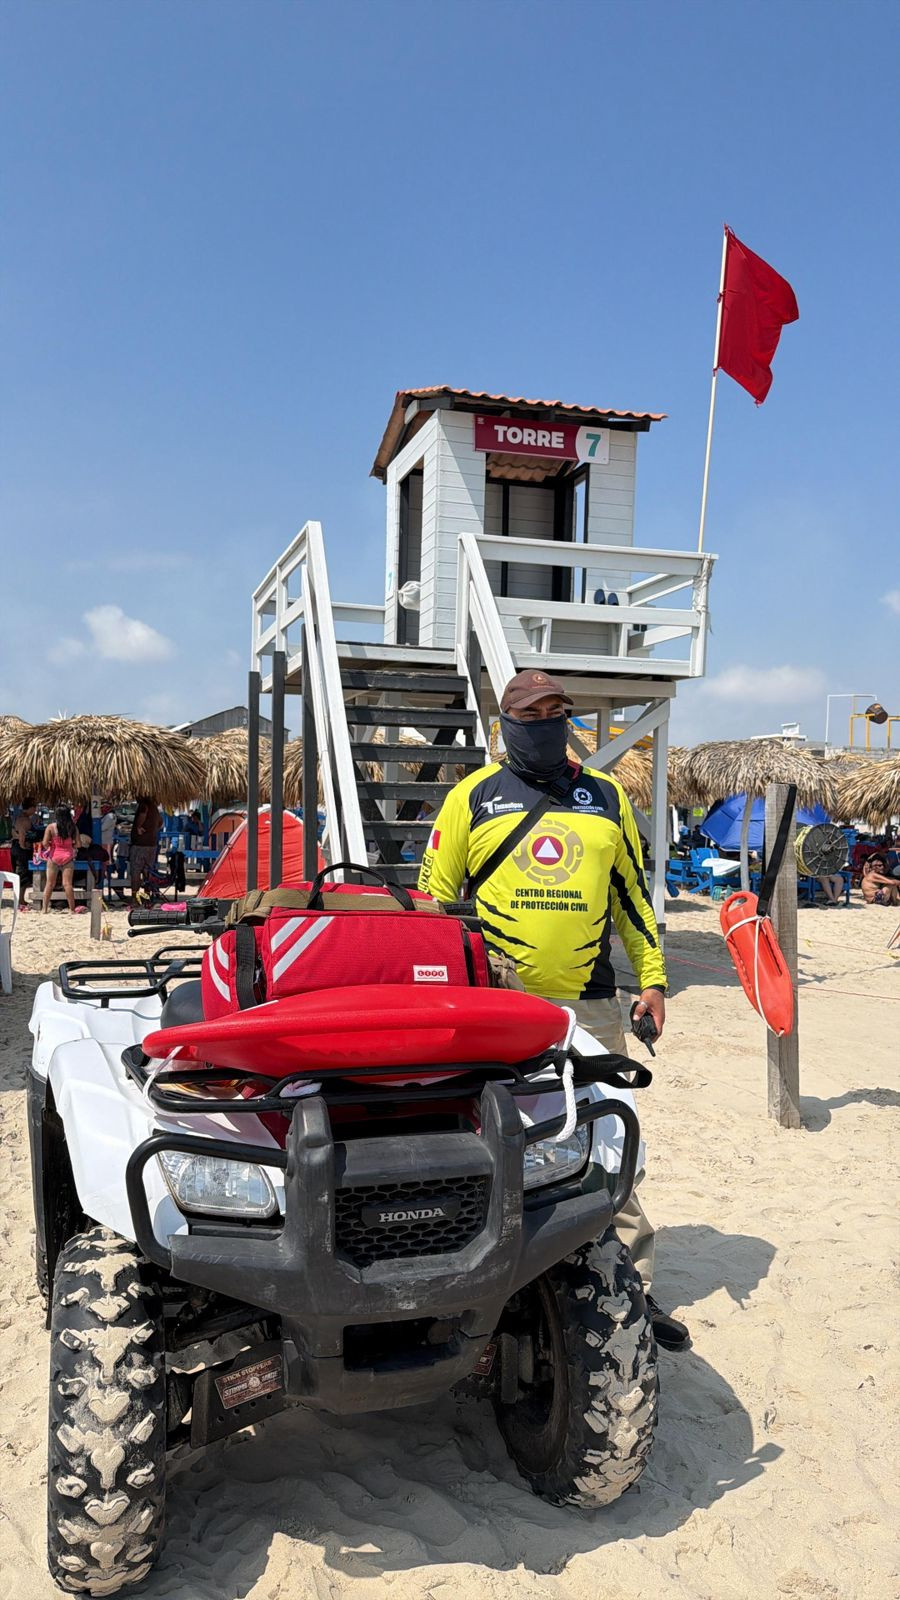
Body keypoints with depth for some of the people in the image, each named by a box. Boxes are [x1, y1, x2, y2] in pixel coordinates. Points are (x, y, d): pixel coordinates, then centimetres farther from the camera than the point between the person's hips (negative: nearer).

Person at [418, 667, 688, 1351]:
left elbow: (633, 893, 17)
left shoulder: (607, 796, 12)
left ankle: (631, 1286, 16)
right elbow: (433, 894, 6)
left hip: (590, 1003, 2)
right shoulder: (473, 796, 4)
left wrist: (653, 978, 12)